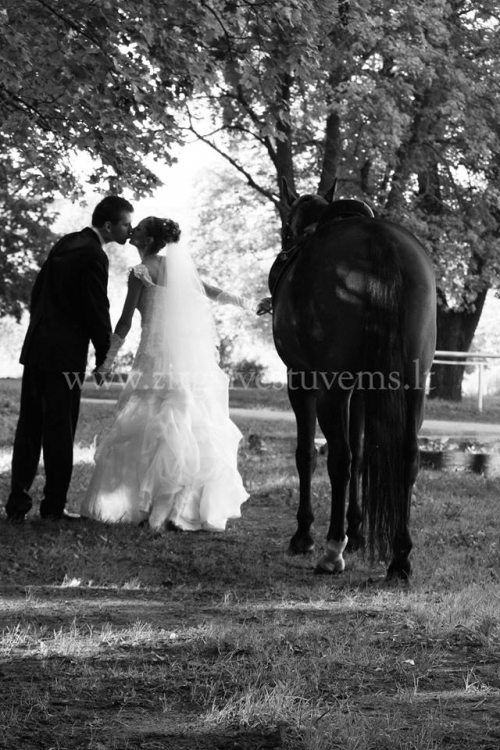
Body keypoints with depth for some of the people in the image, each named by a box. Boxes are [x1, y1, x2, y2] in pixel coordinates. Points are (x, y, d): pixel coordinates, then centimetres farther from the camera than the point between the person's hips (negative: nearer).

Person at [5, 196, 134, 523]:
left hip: (35, 348, 8)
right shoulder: (94, 256, -15)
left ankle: (18, 502, 9)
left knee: (29, 427, 9)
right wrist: (104, 357, 0)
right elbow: (98, 311, -12)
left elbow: (38, 291, 17)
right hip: (65, 355, -8)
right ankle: (54, 505, 5)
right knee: (59, 431, 0)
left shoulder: (65, 243, 11)